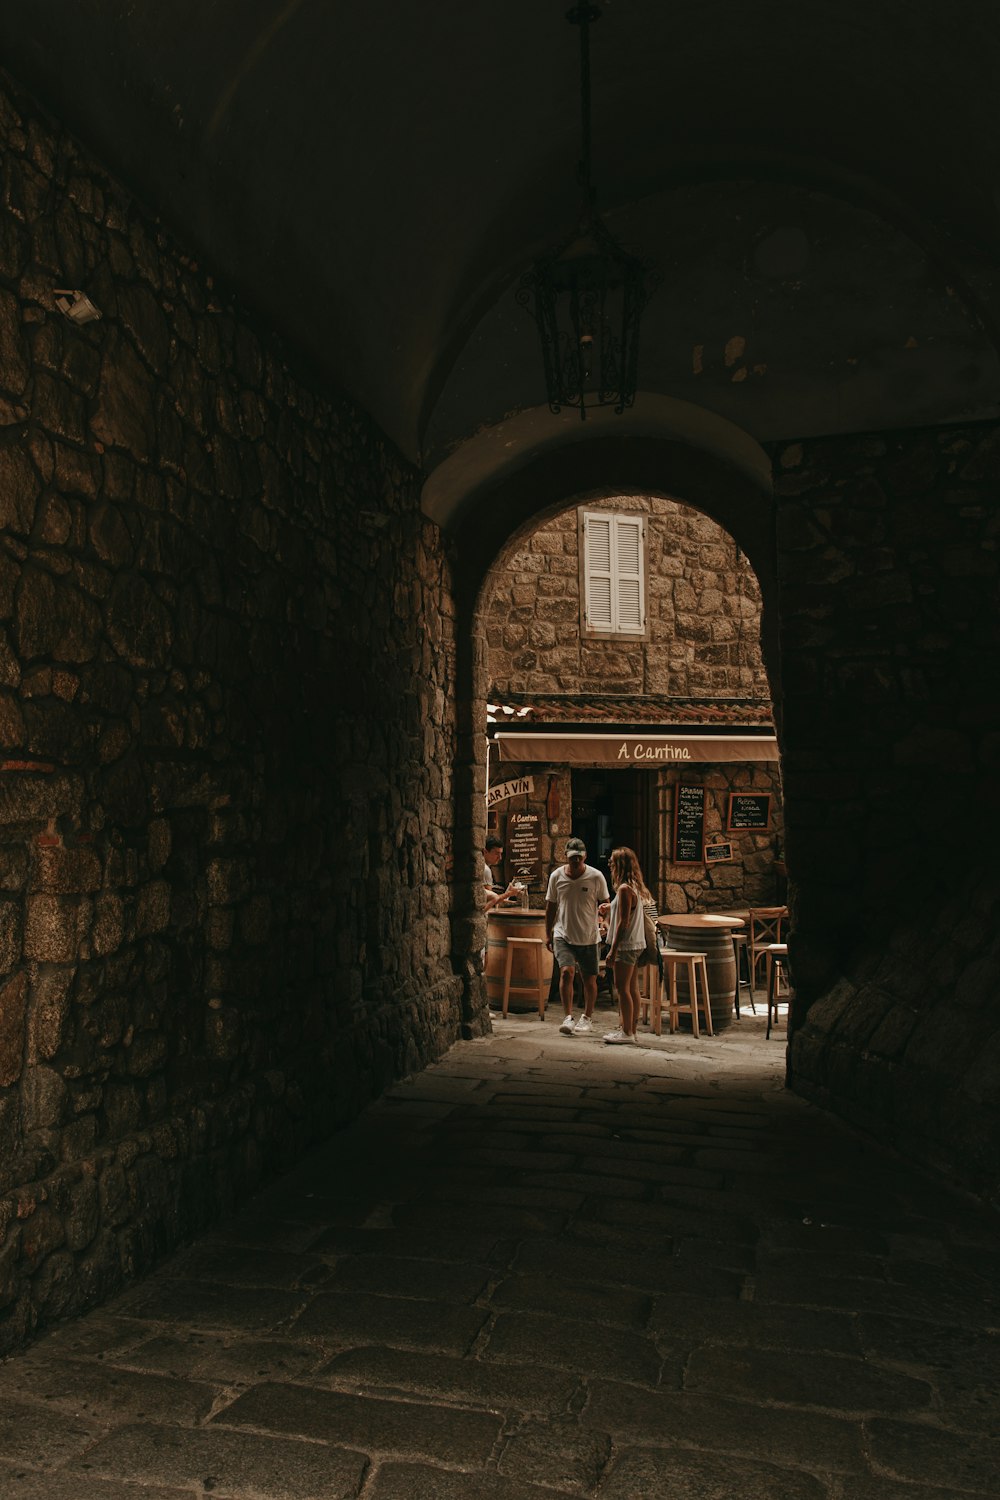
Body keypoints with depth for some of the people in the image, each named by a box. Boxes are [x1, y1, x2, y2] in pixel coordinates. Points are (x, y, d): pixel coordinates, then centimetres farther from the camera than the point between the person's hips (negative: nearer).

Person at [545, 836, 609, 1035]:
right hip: (563, 935, 0)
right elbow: (550, 905, 8)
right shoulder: (556, 876, -2)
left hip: (589, 937, 0)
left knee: (589, 979, 8)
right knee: (566, 971, -18)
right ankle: (568, 1017, -12)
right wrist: (548, 933, 10)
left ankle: (586, 1019, 26)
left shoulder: (596, 877, -7)